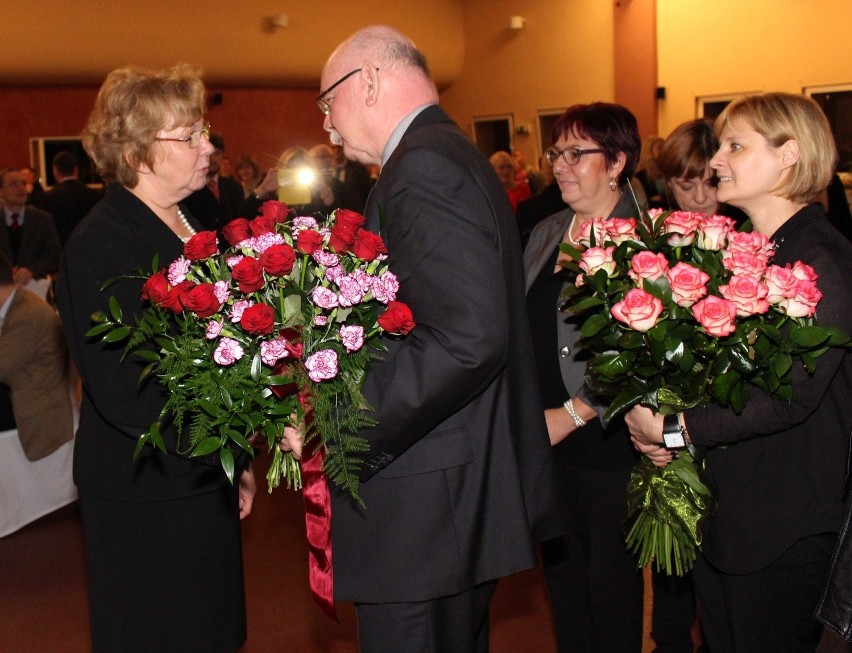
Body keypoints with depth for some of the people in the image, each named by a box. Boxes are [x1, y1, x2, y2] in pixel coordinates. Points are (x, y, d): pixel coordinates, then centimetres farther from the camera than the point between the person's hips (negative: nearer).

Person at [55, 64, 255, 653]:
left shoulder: (190, 228, 8)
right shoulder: (99, 245, -17)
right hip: (146, 496, -8)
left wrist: (239, 461, 14)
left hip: (205, 483, 8)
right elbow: (123, 395, -22)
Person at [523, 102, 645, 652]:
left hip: (608, 442, -6)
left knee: (610, 583, 8)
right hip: (545, 440, 7)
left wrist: (572, 413, -16)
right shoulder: (546, 234, 11)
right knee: (561, 572, 17)